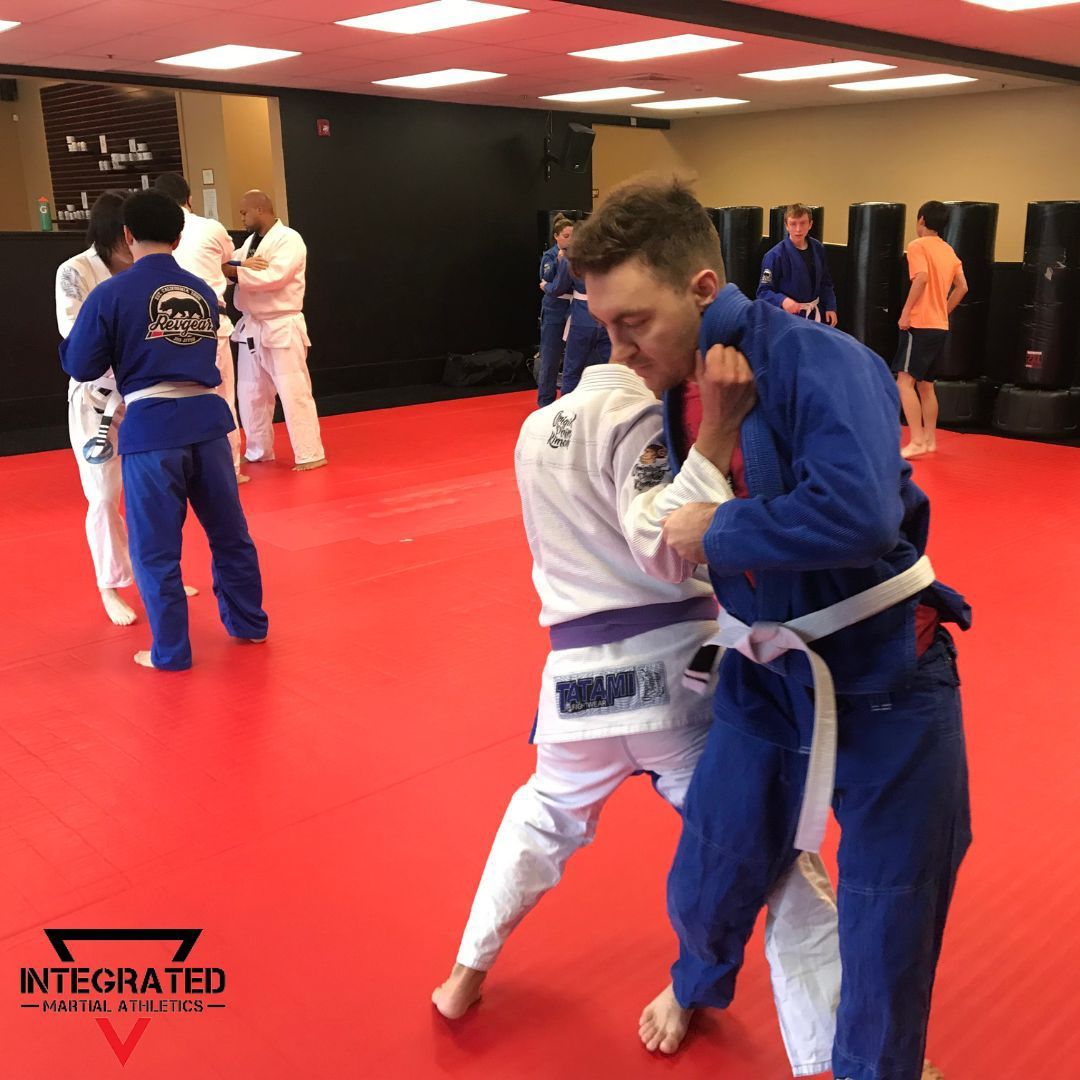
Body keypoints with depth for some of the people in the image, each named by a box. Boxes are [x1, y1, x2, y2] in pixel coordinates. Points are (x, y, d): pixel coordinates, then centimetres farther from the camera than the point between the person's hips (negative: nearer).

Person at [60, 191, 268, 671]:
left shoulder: (110, 294, -5)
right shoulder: (203, 292, 9)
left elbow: (80, 366, 1)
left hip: (151, 427, -4)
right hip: (206, 419, 4)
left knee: (155, 548, 8)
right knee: (229, 531, 18)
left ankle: (171, 652, 16)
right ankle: (248, 623, 31)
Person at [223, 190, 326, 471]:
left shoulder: (289, 239, -11)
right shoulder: (251, 241, 16)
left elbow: (274, 277, -24)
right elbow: (231, 265, 9)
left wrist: (234, 271, -21)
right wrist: (242, 266, -14)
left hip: (282, 328, -8)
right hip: (250, 328, 9)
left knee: (294, 392, -7)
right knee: (250, 393, 14)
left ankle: (310, 454, 0)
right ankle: (258, 451, 27)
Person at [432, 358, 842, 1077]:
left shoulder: (537, 428, 13)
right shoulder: (639, 416, -10)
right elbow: (669, 549, -20)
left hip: (578, 673, 6)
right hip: (671, 665, -6)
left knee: (547, 815, 32)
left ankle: (468, 975, 42)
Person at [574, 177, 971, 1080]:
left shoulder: (816, 362, -25)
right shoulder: (670, 386, -3)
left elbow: (860, 512, -39)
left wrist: (716, 531, -27)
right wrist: (708, 421, -9)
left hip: (884, 678, -5)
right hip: (764, 676, 6)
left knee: (888, 919, 10)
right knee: (710, 880, 17)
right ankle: (701, 983, 53)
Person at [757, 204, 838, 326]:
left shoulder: (818, 248, 0)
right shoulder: (775, 256, -19)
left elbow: (825, 282, 11)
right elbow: (764, 291, -19)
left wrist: (830, 307, 4)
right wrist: (783, 300, -36)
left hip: (813, 314, 6)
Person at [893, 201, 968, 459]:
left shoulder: (918, 245, -7)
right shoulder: (948, 251, 16)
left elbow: (921, 277, -23)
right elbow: (962, 287, 14)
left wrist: (906, 311, -18)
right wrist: (944, 311, 18)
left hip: (920, 324, -9)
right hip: (940, 326, 9)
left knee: (905, 381, -11)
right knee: (925, 384, 16)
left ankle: (917, 441, -17)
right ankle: (929, 439, 20)